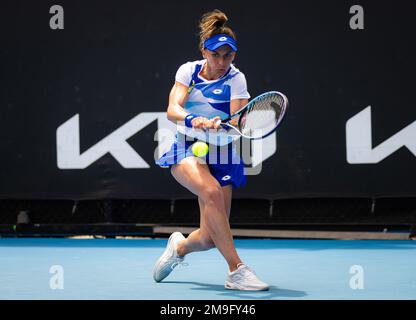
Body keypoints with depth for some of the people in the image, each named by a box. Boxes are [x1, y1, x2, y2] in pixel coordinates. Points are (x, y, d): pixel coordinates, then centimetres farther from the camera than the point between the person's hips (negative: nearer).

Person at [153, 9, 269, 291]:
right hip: (186, 151, 0)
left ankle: (180, 246, 32)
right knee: (213, 192, -34)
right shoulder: (188, 70, 2)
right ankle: (236, 270, -30)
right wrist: (193, 119, -32)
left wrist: (221, 125, -37)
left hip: (220, 154, 1)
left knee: (209, 239, -6)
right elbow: (172, 110, -11)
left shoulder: (236, 79, -2)